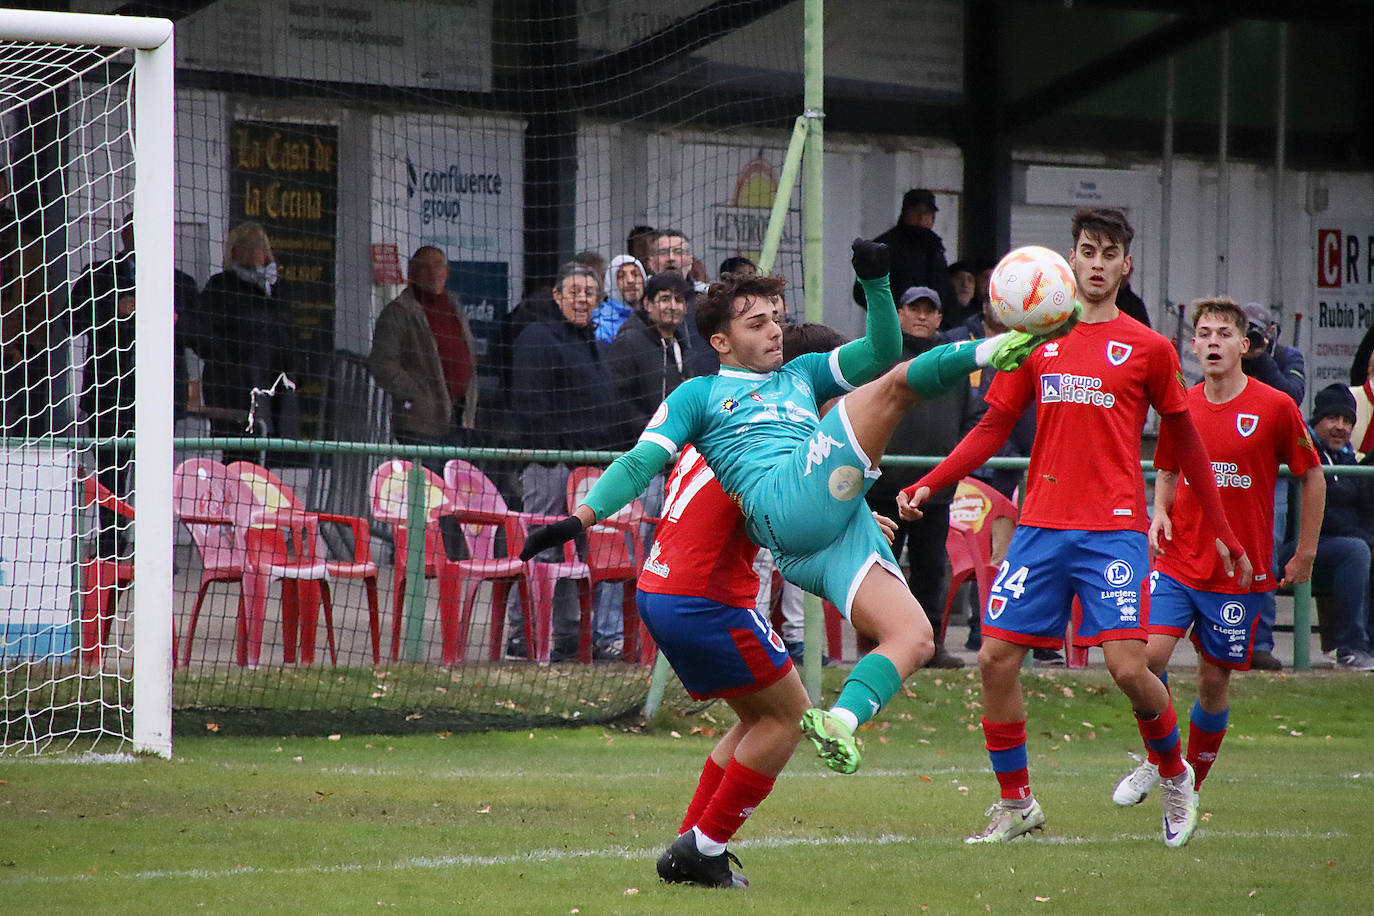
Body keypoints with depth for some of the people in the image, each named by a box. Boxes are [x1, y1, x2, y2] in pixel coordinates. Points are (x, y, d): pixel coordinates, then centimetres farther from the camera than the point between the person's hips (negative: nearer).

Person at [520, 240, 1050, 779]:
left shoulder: (801, 375, 35)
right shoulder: (698, 395, 21)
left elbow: (878, 353, 24)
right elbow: (640, 462, 12)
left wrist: (875, 283, 8)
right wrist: (581, 518, -3)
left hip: (842, 524, 6)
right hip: (785, 506, -6)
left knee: (913, 638, -15)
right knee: (895, 384, -17)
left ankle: (838, 721, -22)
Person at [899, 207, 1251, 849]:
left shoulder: (1148, 349, 5)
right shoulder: (1036, 342, 11)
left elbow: (1185, 442, 13)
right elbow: (993, 428, 15)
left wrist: (1223, 533, 15)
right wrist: (927, 485, 3)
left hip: (1114, 530, -3)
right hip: (1041, 527, 3)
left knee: (1128, 668, -14)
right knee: (996, 658, -4)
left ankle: (1174, 775, 15)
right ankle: (1016, 804, 11)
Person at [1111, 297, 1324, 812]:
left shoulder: (1275, 408, -6)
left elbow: (1312, 477, 4)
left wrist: (1306, 552, 4)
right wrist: (1160, 513, 1)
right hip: (1177, 560, 2)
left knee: (1215, 680, 3)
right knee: (1151, 653, -16)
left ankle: (1192, 783, 22)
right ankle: (1153, 763, 5)